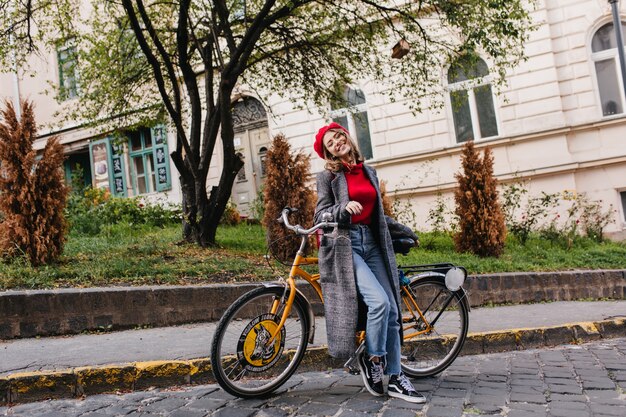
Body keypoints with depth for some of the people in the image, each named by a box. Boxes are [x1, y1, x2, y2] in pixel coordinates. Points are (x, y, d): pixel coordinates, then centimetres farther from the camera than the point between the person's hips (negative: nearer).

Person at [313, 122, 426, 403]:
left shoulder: (369, 172, 17)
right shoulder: (327, 177, 2)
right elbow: (321, 215, -5)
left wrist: (400, 228, 27)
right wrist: (344, 208, -23)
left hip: (371, 242, 5)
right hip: (344, 244, -5)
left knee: (392, 309, -3)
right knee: (379, 301, -22)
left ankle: (395, 379, 6)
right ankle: (372, 359, 1)